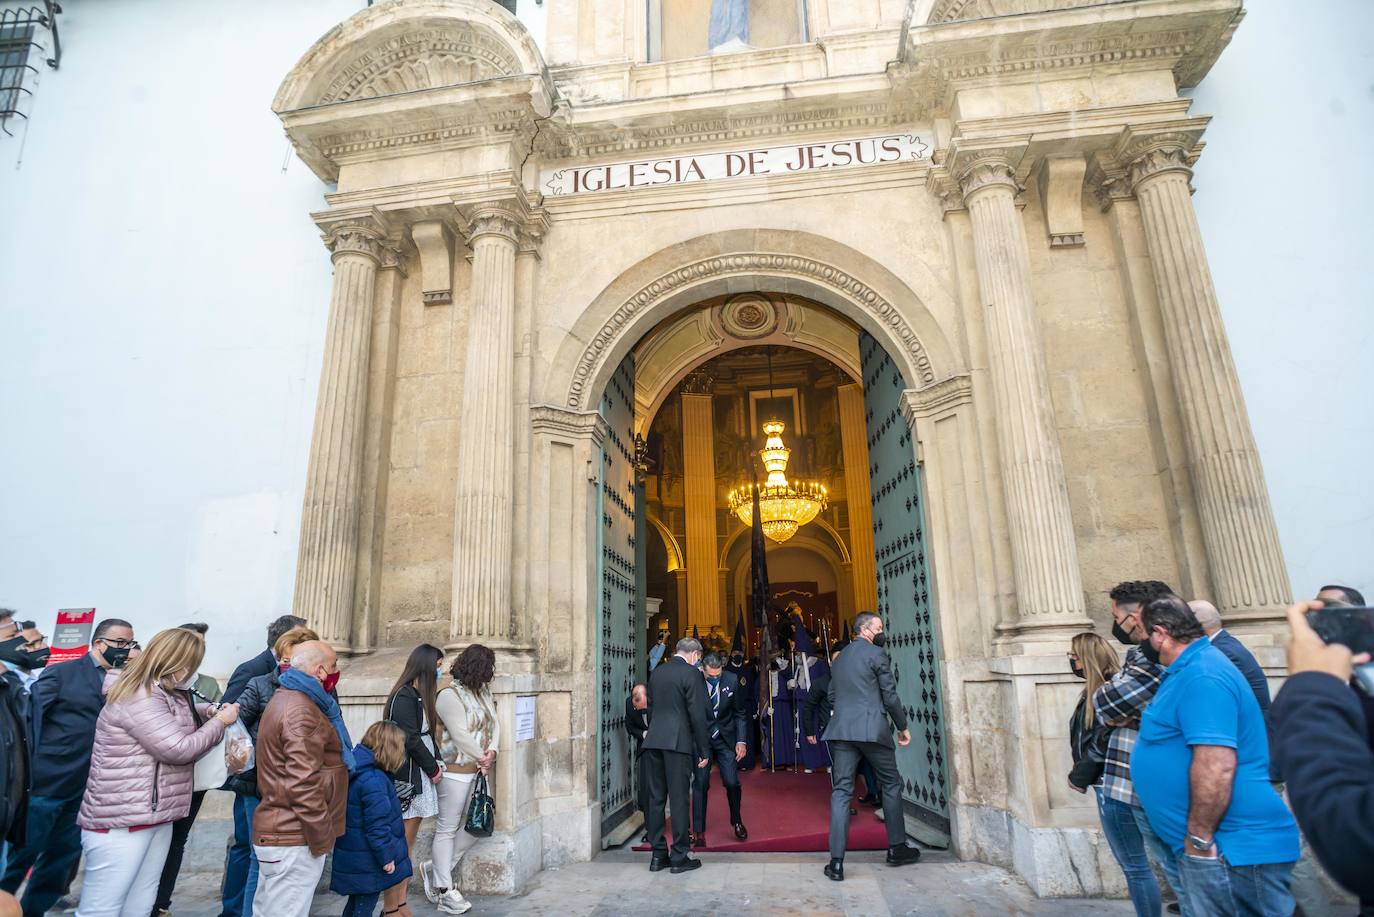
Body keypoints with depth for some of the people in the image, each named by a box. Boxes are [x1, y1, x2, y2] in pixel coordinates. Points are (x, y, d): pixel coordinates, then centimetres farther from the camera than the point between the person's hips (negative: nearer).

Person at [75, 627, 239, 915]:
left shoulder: (164, 694, 13)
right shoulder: (139, 698, -19)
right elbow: (179, 749, -20)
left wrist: (206, 712, 10)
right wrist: (220, 722, -8)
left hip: (156, 816, 10)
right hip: (120, 821, -10)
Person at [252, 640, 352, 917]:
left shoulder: (286, 699, 15)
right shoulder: (301, 711, -21)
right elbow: (303, 784, -26)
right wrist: (322, 837, -18)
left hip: (278, 832, 11)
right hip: (294, 840, -11)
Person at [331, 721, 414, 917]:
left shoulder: (356, 772, 4)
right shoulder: (373, 780, -29)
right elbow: (377, 825, -27)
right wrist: (386, 857, -18)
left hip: (354, 858, 10)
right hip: (368, 863, -9)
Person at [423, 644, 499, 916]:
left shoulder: (484, 692, 10)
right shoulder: (450, 695, -15)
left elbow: (494, 723, 5)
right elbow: (460, 736, -19)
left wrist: (492, 752, -11)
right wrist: (482, 758, -11)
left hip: (479, 770, 8)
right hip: (456, 771, -8)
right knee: (448, 829, 2)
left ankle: (436, 869, 27)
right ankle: (445, 891, 12)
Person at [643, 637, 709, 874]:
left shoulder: (656, 672, 13)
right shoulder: (691, 674, -7)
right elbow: (697, 715, -9)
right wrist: (703, 750, -3)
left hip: (653, 742, 6)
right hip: (678, 742, -6)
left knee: (656, 798, 10)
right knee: (679, 799, 1)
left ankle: (658, 855, 16)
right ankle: (679, 857, 7)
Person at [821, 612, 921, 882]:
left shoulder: (840, 657, 17)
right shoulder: (877, 654, -3)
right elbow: (890, 695, -4)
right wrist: (902, 726, 7)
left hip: (841, 731, 5)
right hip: (872, 729, -5)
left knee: (841, 791, 2)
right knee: (891, 784, 15)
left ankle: (836, 862, -3)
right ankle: (896, 848, 24)